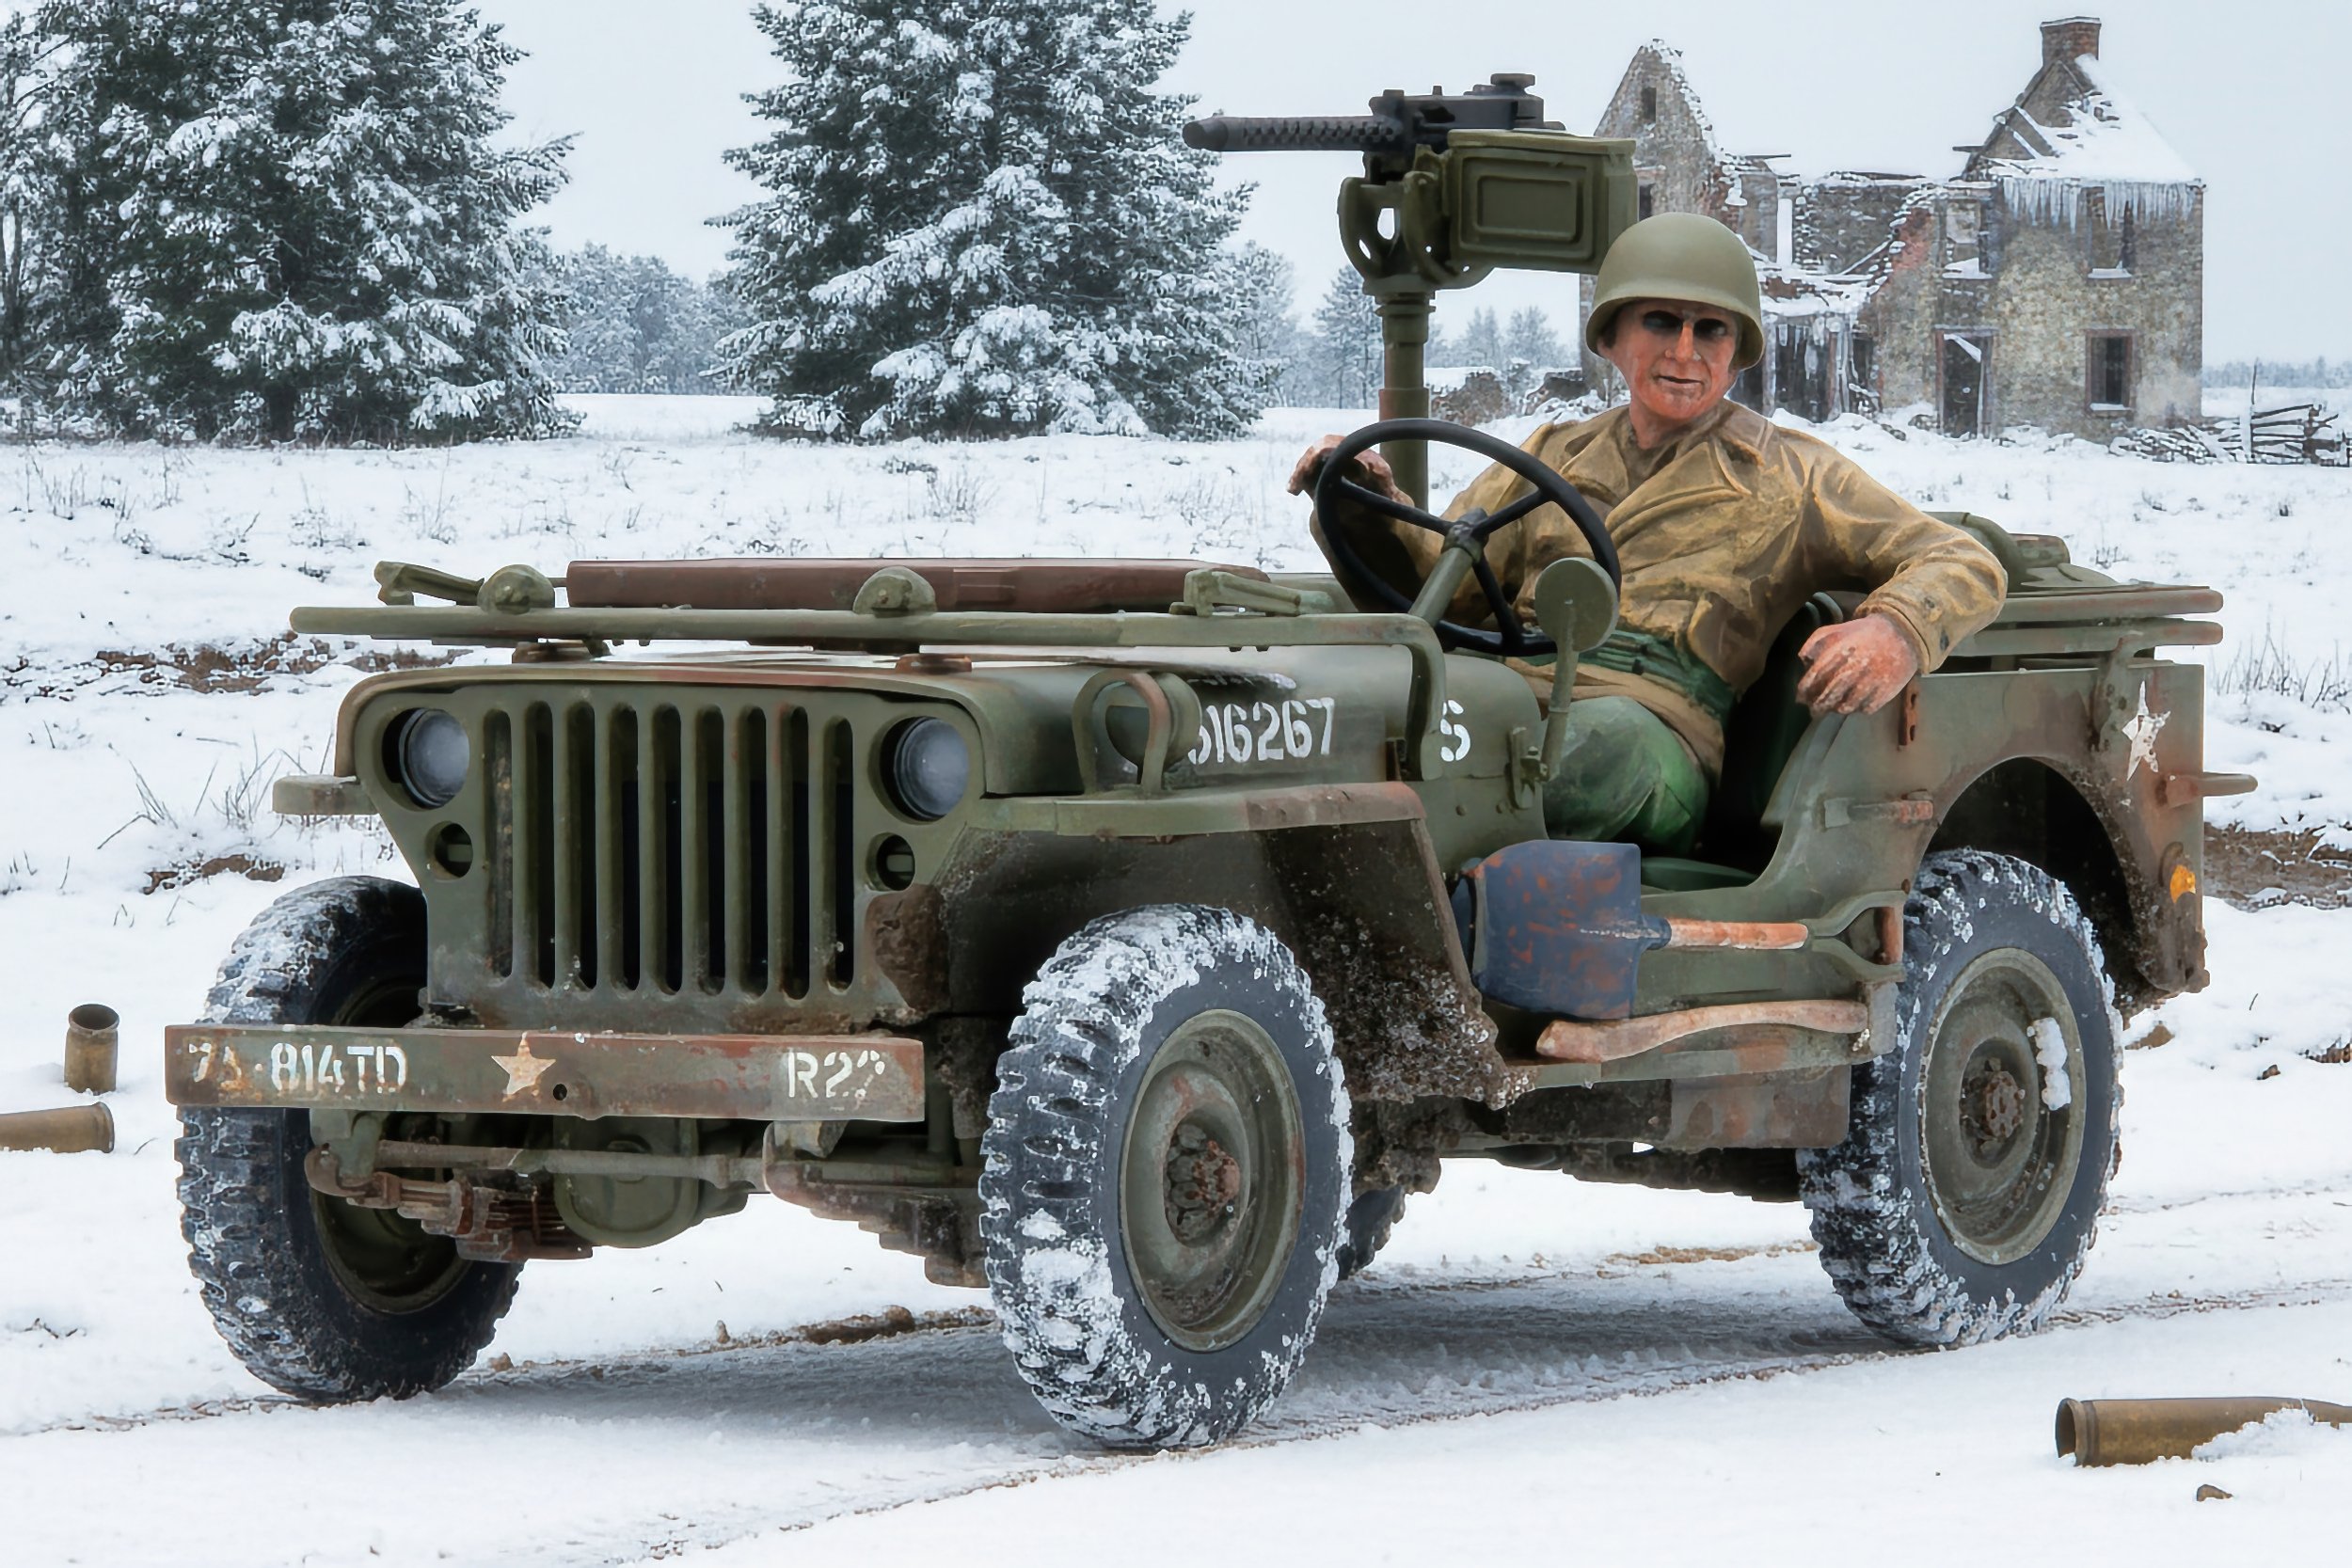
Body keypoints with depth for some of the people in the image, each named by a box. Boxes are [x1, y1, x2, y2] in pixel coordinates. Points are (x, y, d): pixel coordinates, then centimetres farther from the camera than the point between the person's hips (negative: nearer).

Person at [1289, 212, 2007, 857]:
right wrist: (1369, 509, 3)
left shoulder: (1787, 476, 22)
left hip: (1653, 731, -3)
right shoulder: (1553, 456, 32)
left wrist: (1894, 633, -9)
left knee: (1607, 737, -42)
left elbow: (1964, 566, 15)